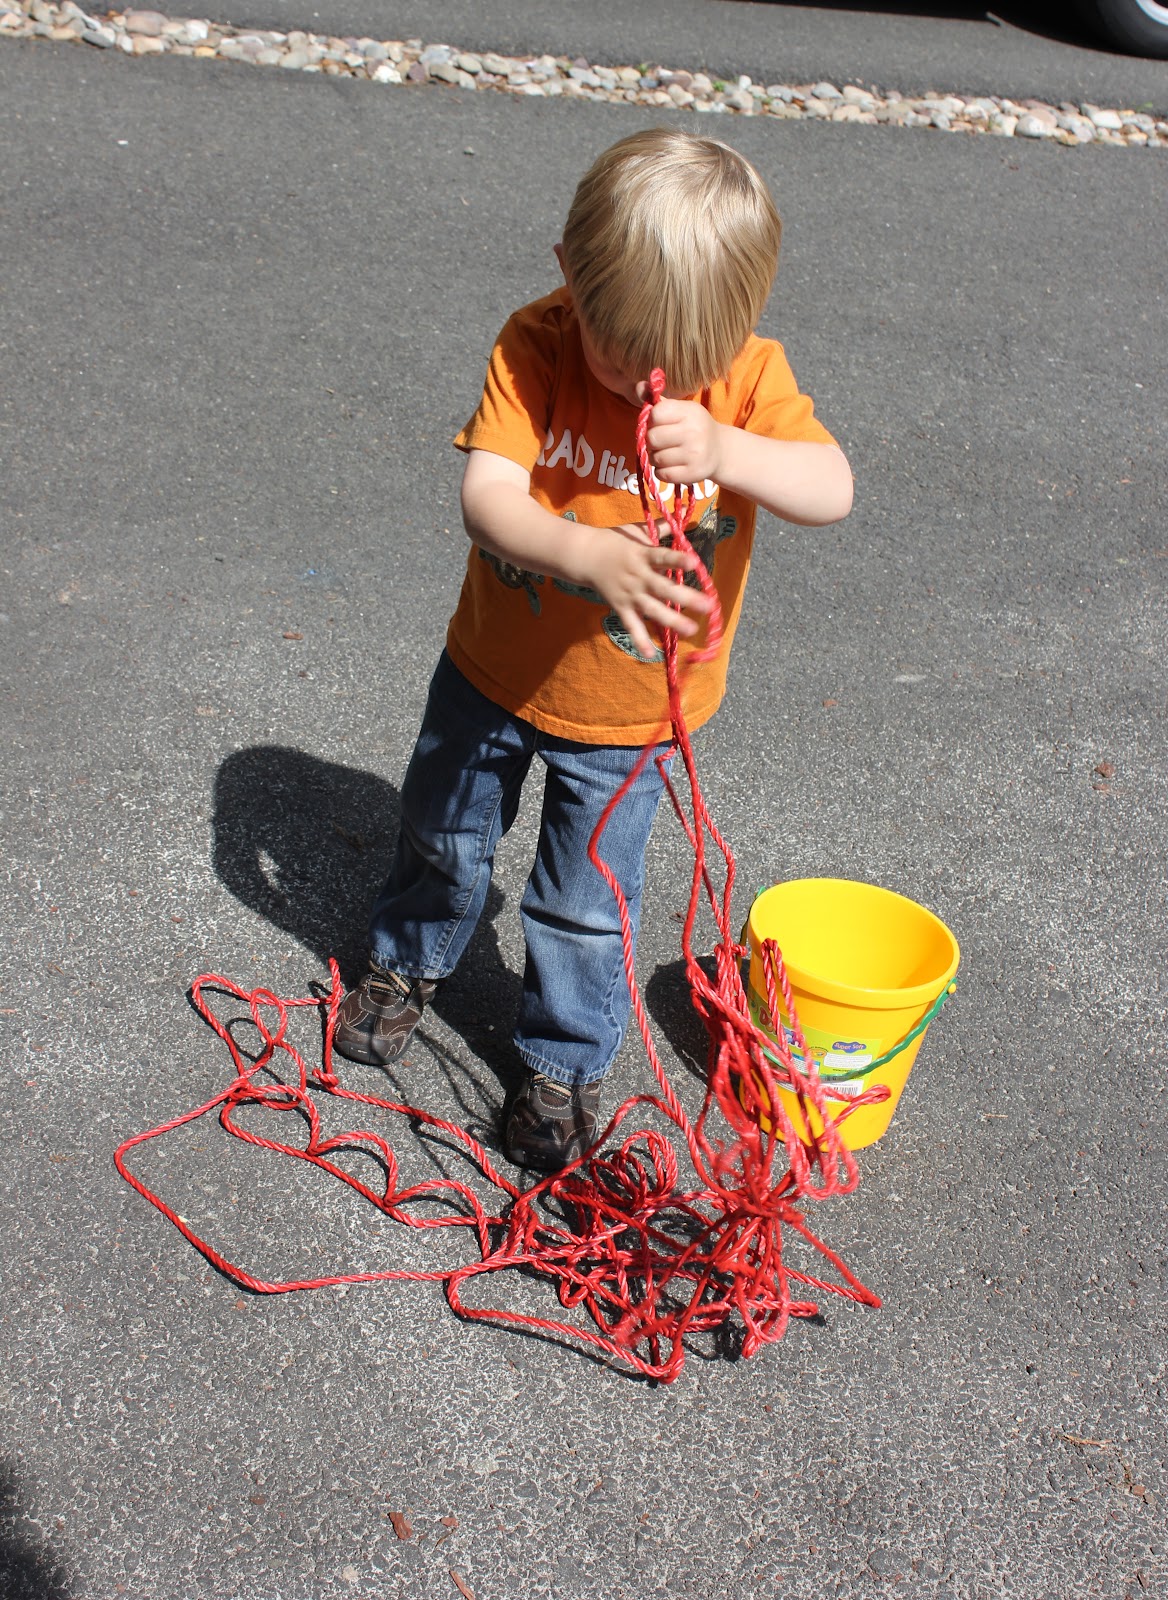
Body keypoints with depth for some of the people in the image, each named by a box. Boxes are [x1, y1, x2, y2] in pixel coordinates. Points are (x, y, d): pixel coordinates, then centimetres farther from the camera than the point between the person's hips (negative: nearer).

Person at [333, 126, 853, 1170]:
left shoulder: (750, 374, -17)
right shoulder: (534, 348, -21)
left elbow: (833, 491, -27)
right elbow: (486, 493, -30)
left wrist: (726, 449, -45)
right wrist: (588, 554, -49)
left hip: (628, 710, -1)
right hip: (494, 670, 1)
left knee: (586, 901, 12)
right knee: (443, 837, 23)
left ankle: (567, 1061, 38)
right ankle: (410, 961, 55)